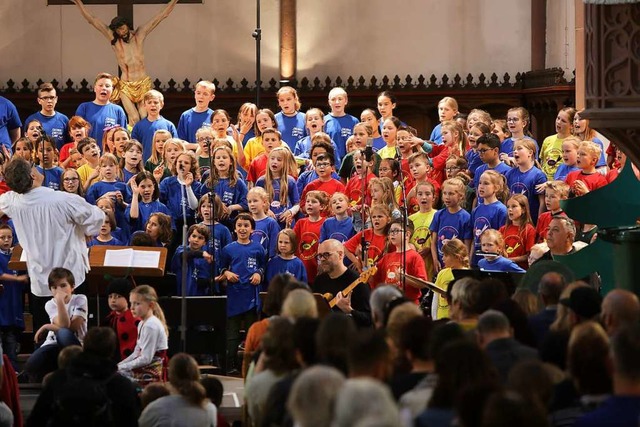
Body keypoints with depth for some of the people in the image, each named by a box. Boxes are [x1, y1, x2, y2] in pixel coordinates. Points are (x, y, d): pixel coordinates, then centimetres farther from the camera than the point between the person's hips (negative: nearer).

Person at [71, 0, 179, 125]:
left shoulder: (139, 34, 3)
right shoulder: (113, 39, 0)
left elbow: (161, 16, 5)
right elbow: (92, 20, -2)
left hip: (143, 83, 1)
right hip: (126, 86, -1)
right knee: (134, 119, -13)